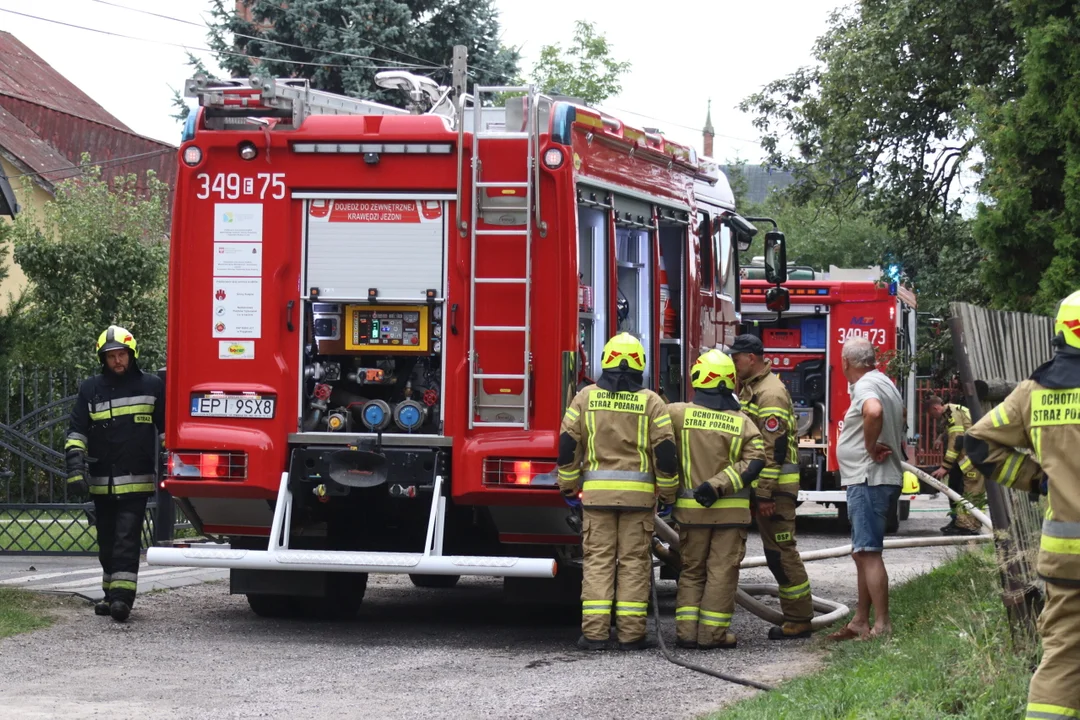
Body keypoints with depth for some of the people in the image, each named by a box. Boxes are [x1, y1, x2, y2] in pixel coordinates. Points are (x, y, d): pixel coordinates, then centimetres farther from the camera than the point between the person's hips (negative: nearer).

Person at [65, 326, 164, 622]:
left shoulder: (152, 386, 2)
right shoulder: (91, 389, 7)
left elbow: (166, 428, 8)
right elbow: (77, 431, 5)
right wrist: (75, 465, -8)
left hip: (135, 481, -4)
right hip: (101, 483, 4)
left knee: (127, 540, -12)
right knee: (107, 542, 12)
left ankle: (122, 597, -16)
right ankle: (112, 594, 22)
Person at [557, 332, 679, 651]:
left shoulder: (586, 397, 5)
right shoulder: (651, 402, 1)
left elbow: (568, 444, 3)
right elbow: (665, 452, -3)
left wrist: (569, 487, 12)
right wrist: (667, 496, 6)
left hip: (597, 492, 1)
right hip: (639, 493, -1)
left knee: (598, 560, 3)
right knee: (634, 561, 3)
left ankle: (594, 633, -2)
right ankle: (631, 633, 2)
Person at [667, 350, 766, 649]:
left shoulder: (679, 413, -5)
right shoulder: (742, 422, -2)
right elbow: (754, 461, -13)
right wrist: (718, 486, -15)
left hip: (690, 509, 1)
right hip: (731, 511, -1)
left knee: (691, 570, 12)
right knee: (722, 571, 4)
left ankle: (686, 629, 6)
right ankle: (712, 632, 1)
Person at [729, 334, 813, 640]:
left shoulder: (770, 393, -16)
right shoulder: (750, 389, 16)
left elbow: (774, 447, -22)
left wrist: (766, 494, -23)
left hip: (775, 485, -10)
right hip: (763, 485, 10)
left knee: (781, 551, -8)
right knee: (776, 551, 12)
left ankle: (799, 620, -4)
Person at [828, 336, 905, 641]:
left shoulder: (865, 386, -14)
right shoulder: (885, 383, 19)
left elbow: (873, 411, -37)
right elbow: (898, 435, 33)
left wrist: (871, 448, -24)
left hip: (868, 480, -11)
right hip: (884, 478, 11)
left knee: (868, 552, -11)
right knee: (862, 553, 16)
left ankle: (882, 626, -14)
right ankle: (860, 622, 22)